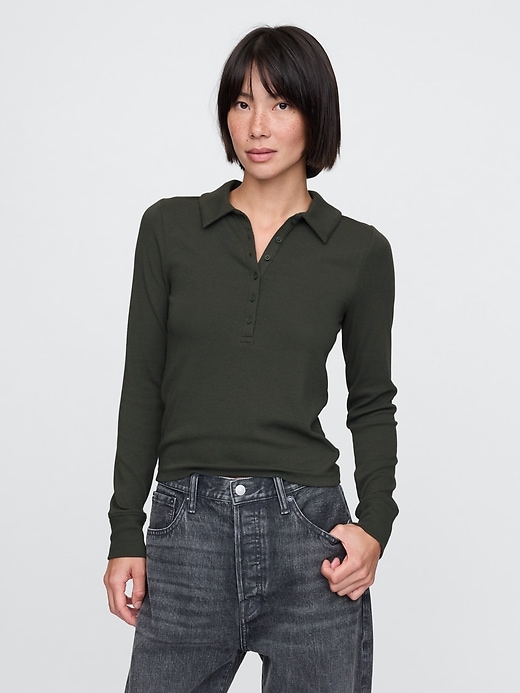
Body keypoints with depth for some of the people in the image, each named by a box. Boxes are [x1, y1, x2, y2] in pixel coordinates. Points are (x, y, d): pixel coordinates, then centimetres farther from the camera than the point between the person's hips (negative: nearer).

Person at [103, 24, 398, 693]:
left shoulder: (359, 251, 3)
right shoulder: (170, 227, 4)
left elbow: (372, 403, 9)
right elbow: (143, 386, 5)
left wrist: (375, 525, -6)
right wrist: (125, 533, 2)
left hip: (306, 529, 0)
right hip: (187, 526, 1)